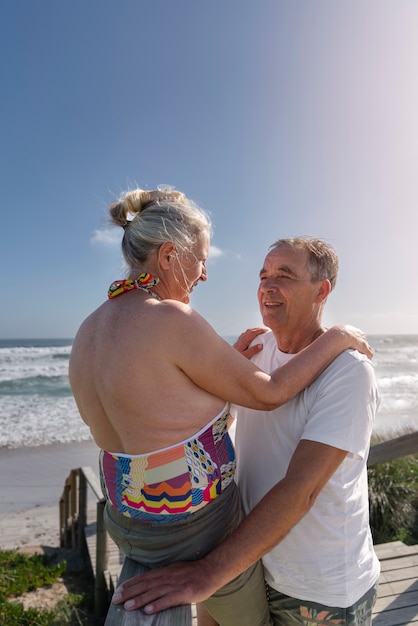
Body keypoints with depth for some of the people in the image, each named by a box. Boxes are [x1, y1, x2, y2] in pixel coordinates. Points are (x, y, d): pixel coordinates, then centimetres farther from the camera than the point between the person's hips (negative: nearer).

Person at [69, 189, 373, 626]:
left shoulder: (90, 331, -3)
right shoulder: (172, 321, -29)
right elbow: (268, 394, -19)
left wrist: (234, 356, 5)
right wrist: (337, 338, -6)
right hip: (197, 533, -7)